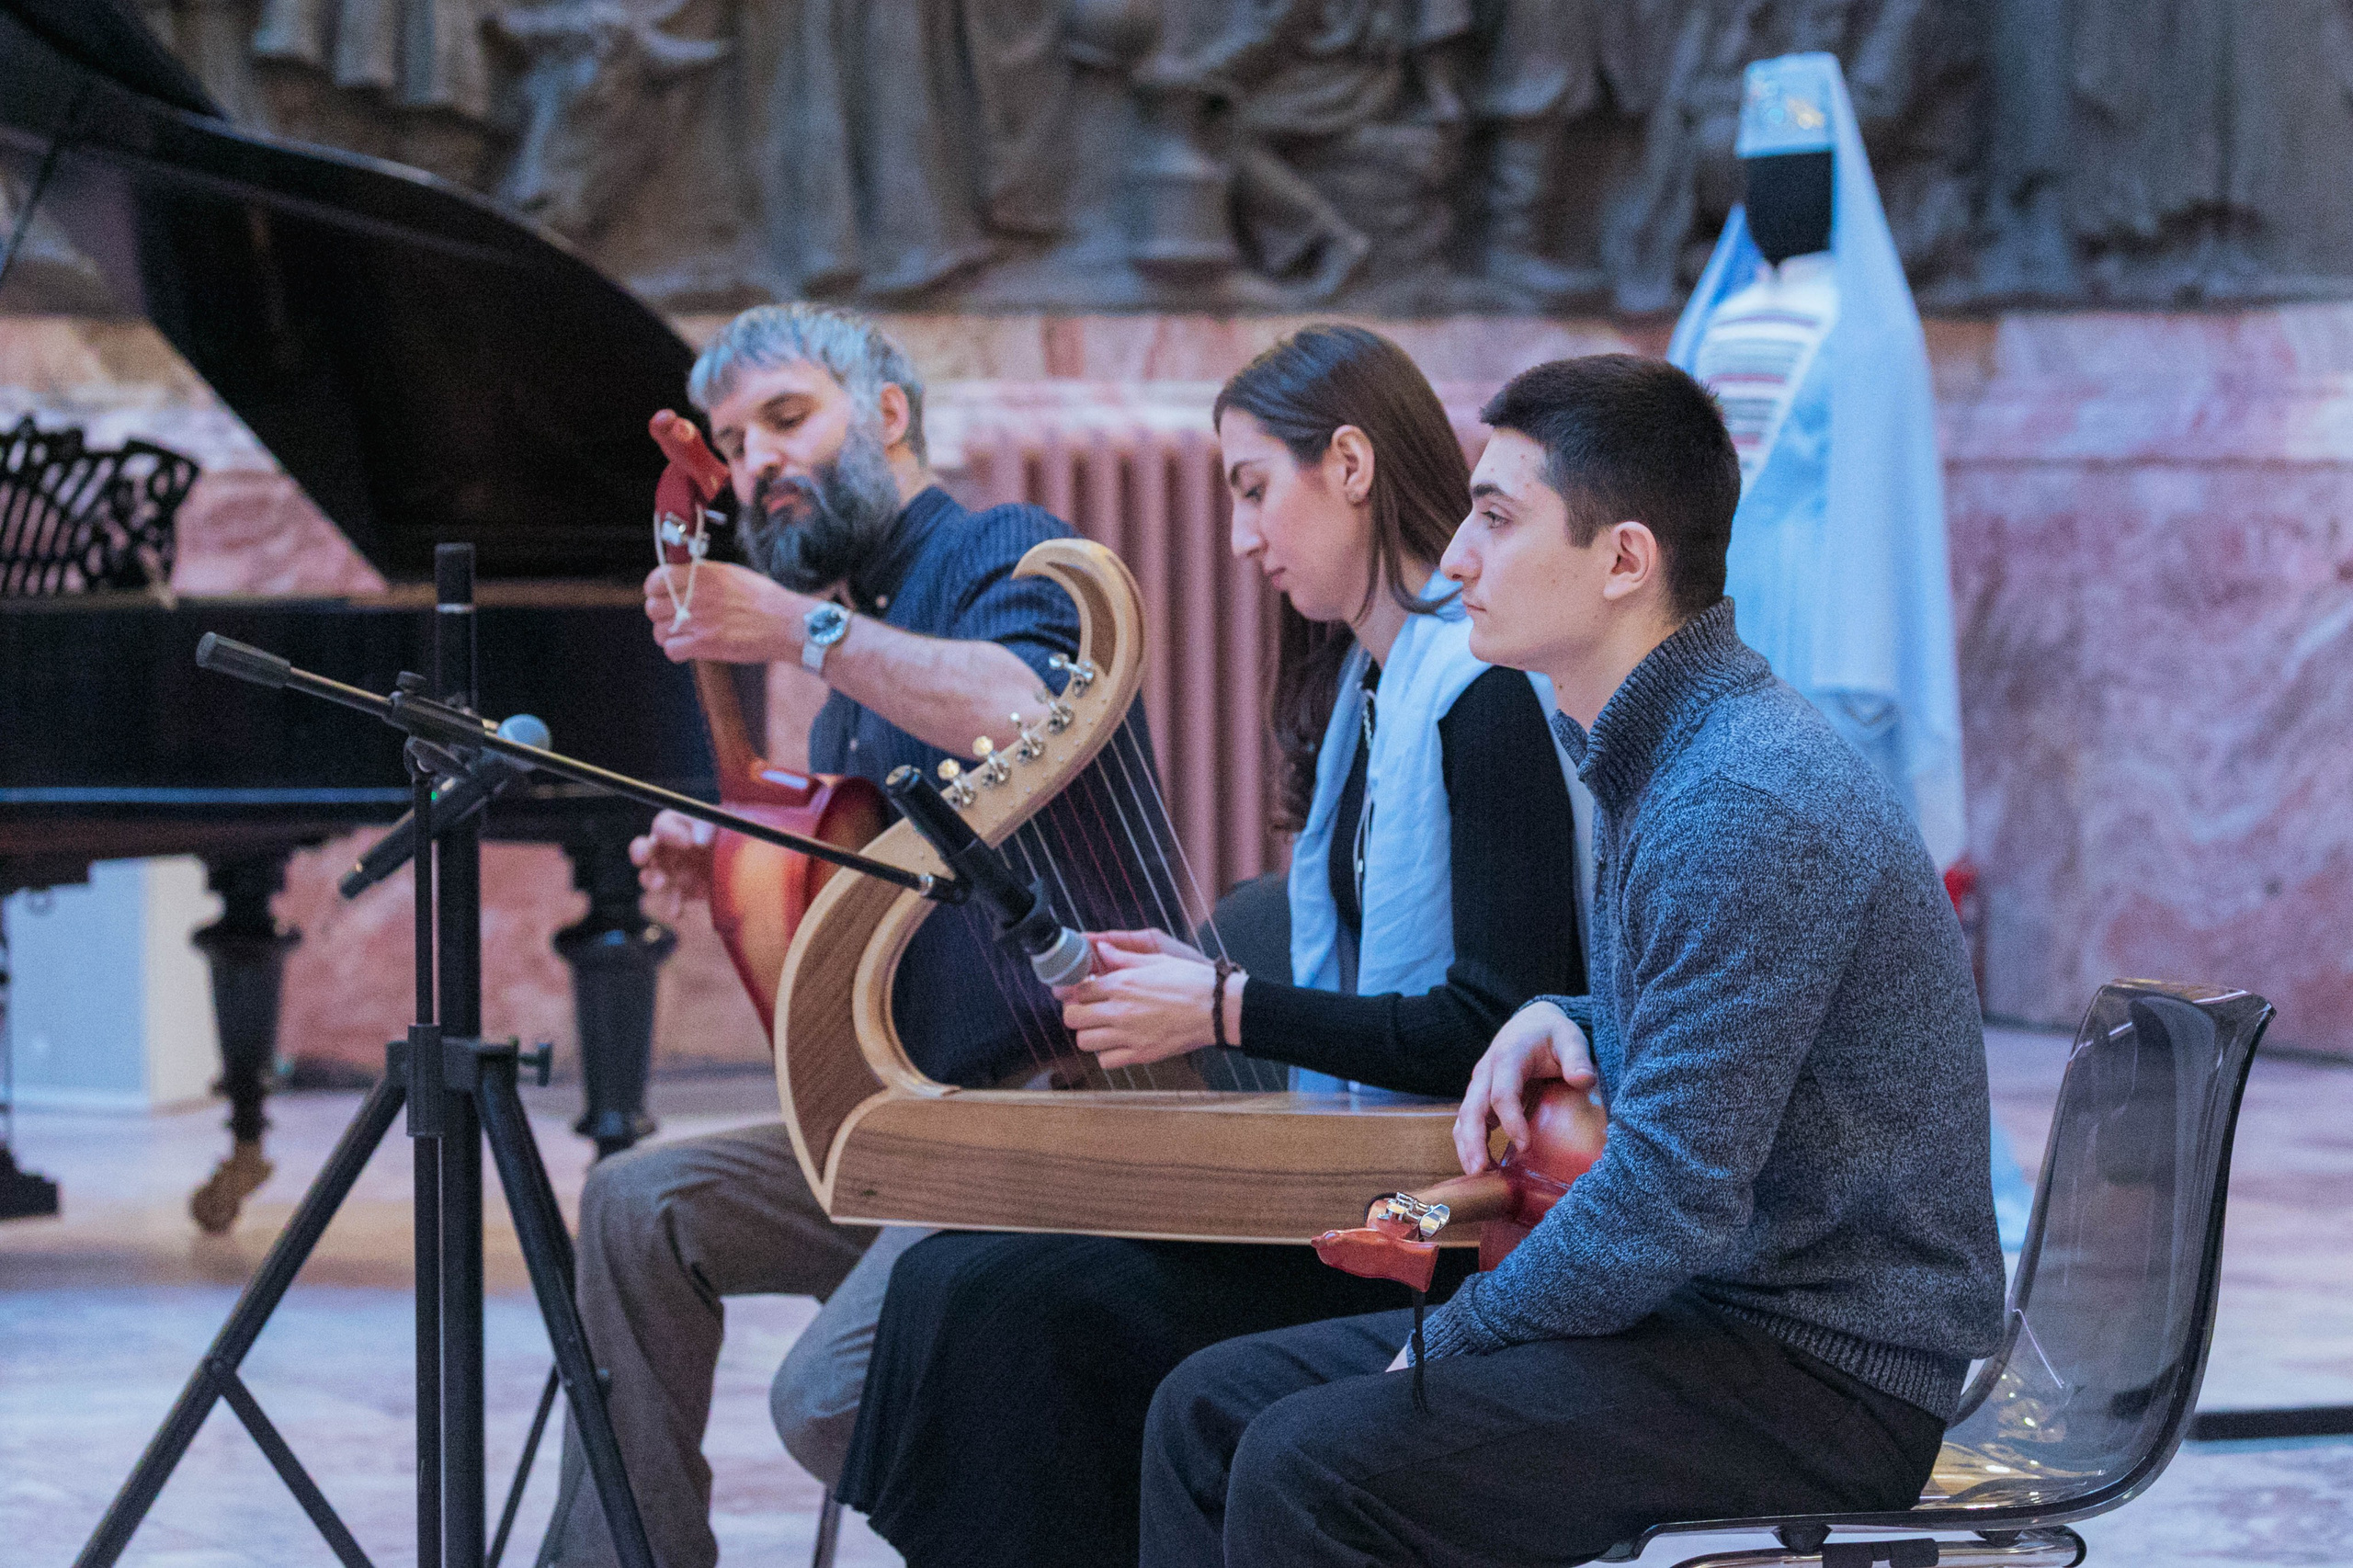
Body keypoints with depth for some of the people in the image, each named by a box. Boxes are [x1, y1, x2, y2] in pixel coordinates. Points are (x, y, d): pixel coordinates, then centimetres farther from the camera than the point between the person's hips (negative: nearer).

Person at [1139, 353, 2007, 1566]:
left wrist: (1448, 1341, -11)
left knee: (1309, 1468, -25)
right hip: (1714, 1307, 10)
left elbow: (1670, 1203, -24)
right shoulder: (1658, 758, 13)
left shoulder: (1746, 806, -22)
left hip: (1832, 1378, -10)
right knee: (1211, 1409, 4)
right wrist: (1564, 1020, 9)